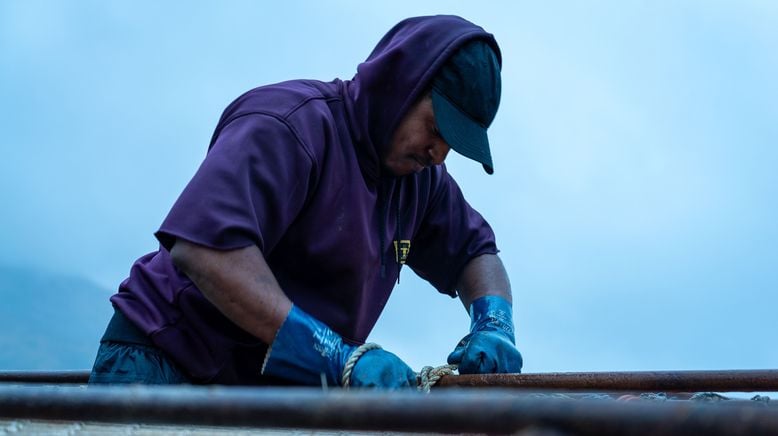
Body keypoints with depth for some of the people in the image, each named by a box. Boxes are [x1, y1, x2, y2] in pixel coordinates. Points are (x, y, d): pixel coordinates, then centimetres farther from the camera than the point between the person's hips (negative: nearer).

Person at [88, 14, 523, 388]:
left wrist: (493, 323, -6)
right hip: (165, 362, -6)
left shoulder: (421, 178, 4)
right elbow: (200, 247, -33)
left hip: (282, 385, 7)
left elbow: (475, 251, 17)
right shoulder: (296, 122, -20)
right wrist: (338, 358, -34)